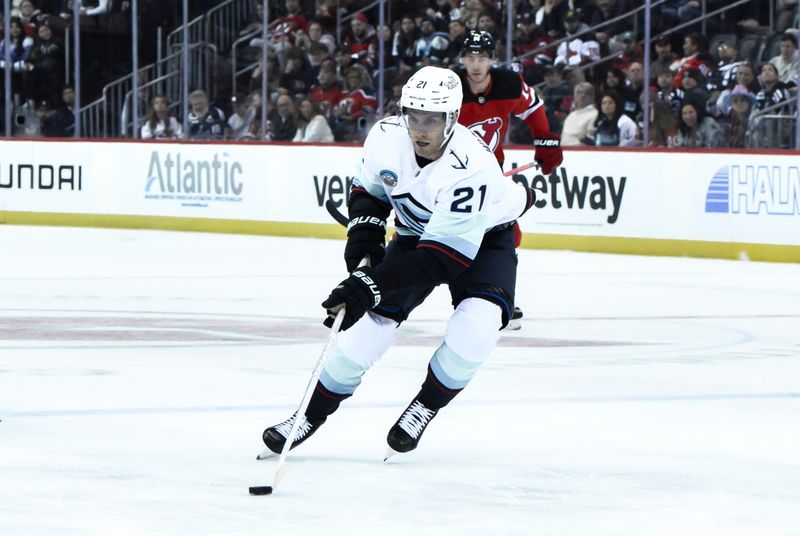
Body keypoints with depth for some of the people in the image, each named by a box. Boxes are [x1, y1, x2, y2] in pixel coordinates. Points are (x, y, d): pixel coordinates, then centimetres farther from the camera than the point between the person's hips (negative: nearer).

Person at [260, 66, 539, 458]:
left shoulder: (470, 167, -38)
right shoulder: (386, 137, -21)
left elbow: (440, 259, -39)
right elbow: (368, 188, 3)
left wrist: (370, 285, -42)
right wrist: (364, 232, -15)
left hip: (484, 237, -4)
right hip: (415, 233, 4)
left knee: (473, 329, -28)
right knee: (372, 322, -10)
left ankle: (426, 406, -2)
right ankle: (312, 414, 7)